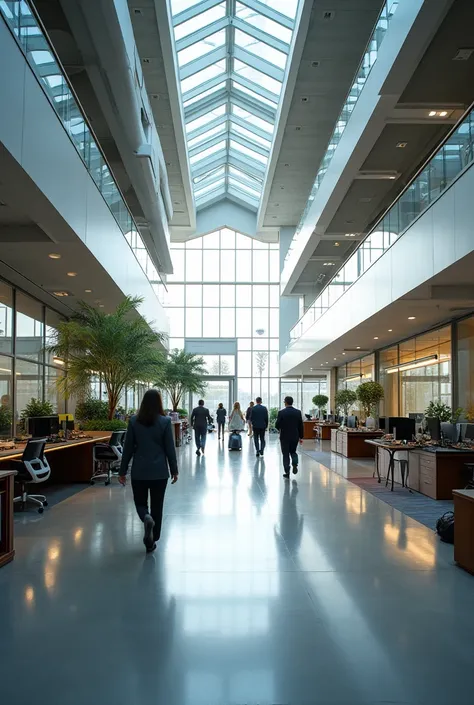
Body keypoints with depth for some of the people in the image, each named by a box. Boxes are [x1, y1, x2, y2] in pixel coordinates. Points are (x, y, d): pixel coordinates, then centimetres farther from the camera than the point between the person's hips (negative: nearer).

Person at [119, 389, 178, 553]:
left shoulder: (134, 421, -4)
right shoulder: (165, 421, -8)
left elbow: (128, 448, -1)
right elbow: (170, 448, -4)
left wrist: (123, 471, 7)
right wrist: (174, 470, 6)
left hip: (139, 471, 1)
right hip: (159, 471, -1)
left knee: (140, 502, 16)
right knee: (157, 506, 11)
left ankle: (147, 518, -15)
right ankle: (152, 541, 15)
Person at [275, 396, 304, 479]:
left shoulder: (281, 412, -11)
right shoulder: (298, 412, -3)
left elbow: (277, 425, -9)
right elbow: (301, 425, 0)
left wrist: (280, 429, 14)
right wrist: (301, 437, 8)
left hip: (285, 437, -2)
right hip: (295, 437, 2)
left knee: (286, 454, 7)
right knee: (293, 451, 23)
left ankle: (287, 473, 5)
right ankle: (295, 464, -2)